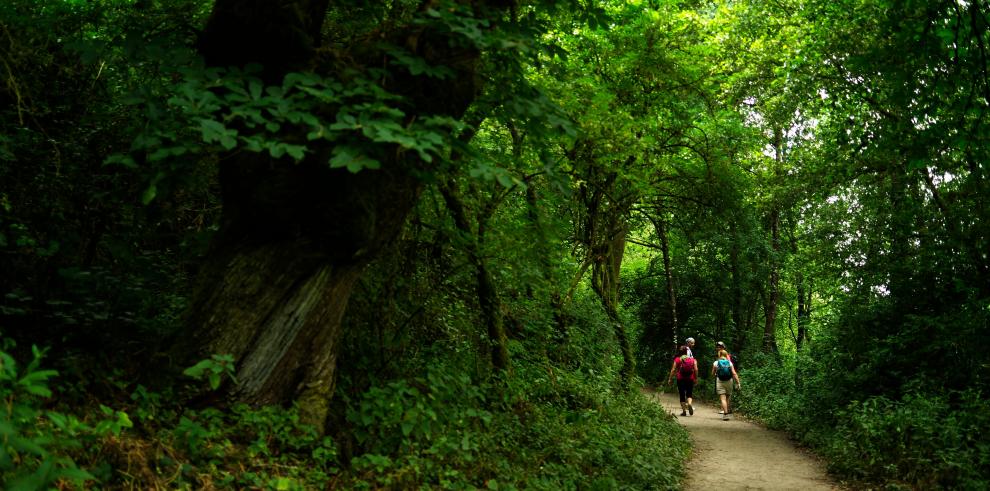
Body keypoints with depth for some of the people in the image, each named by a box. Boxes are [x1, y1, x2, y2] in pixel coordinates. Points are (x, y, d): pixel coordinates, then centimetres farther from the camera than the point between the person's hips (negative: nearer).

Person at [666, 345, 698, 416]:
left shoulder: (677, 359, -2)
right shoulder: (692, 359, 4)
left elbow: (673, 370, -3)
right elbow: (696, 369, -3)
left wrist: (670, 379, 2)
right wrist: (696, 378, 6)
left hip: (681, 379, -1)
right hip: (690, 379, 1)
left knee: (682, 395, 7)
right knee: (689, 394, 12)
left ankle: (684, 411, 8)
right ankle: (690, 403, -18)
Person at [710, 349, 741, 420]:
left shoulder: (716, 363, -1)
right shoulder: (729, 363, 0)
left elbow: (713, 374, 6)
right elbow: (734, 374, -7)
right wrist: (738, 383, -6)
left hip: (720, 382, -2)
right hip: (729, 382, 2)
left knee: (723, 398, -7)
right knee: (727, 398, 19)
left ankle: (725, 414, -17)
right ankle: (728, 410, 27)